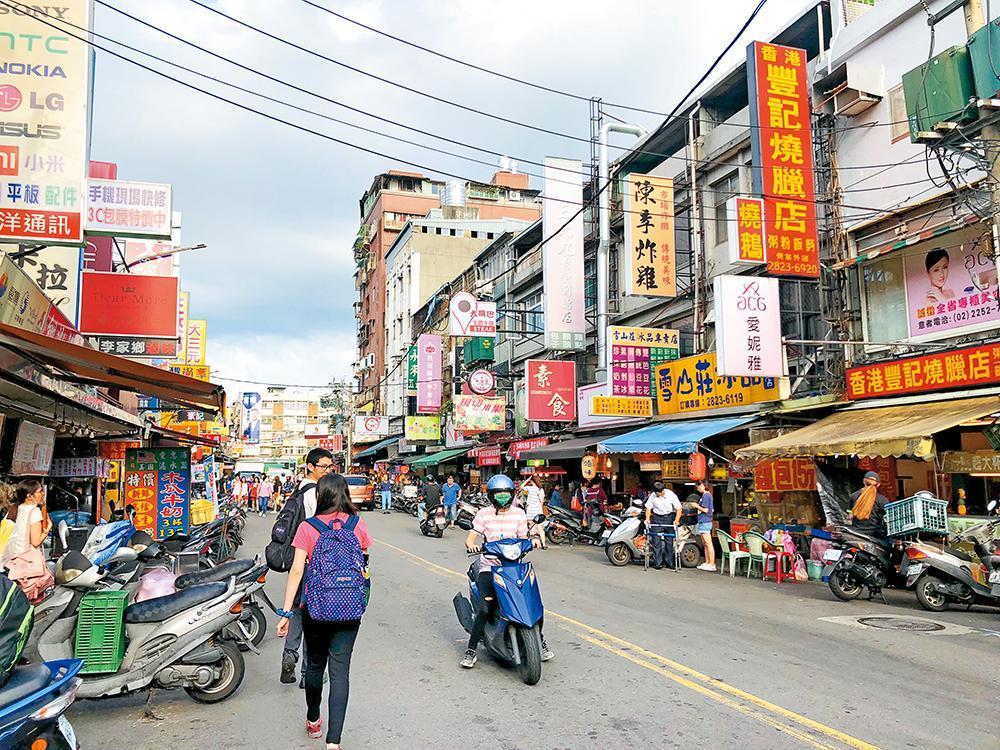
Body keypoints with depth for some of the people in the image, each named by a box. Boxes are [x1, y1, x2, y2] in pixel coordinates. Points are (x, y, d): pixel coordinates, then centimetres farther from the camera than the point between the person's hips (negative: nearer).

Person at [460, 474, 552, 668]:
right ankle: (471, 650, -4)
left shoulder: (519, 514, 9)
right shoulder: (484, 514, 2)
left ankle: (540, 641, 14)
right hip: (489, 567, -2)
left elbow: (522, 539, 11)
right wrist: (471, 545, -23)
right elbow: (470, 538, -1)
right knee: (487, 608, -17)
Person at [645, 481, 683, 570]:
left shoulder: (671, 495, -13)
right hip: (657, 518, 0)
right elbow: (648, 508, 2)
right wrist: (647, 519, -12)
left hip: (669, 517, 0)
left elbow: (678, 508, -10)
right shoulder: (652, 496, -9)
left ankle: (669, 562, 14)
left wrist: (676, 520, -21)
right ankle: (657, 562, -1)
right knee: (656, 541, -6)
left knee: (669, 541, 4)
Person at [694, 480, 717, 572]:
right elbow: (712, 510, 21)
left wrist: (696, 506, -7)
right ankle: (707, 563, 20)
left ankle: (712, 564, -7)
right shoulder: (708, 495, 17)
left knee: (708, 543, -8)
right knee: (705, 544, 14)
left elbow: (705, 509, -19)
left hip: (705, 522, -11)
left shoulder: (706, 495, -13)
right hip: (703, 522, 11)